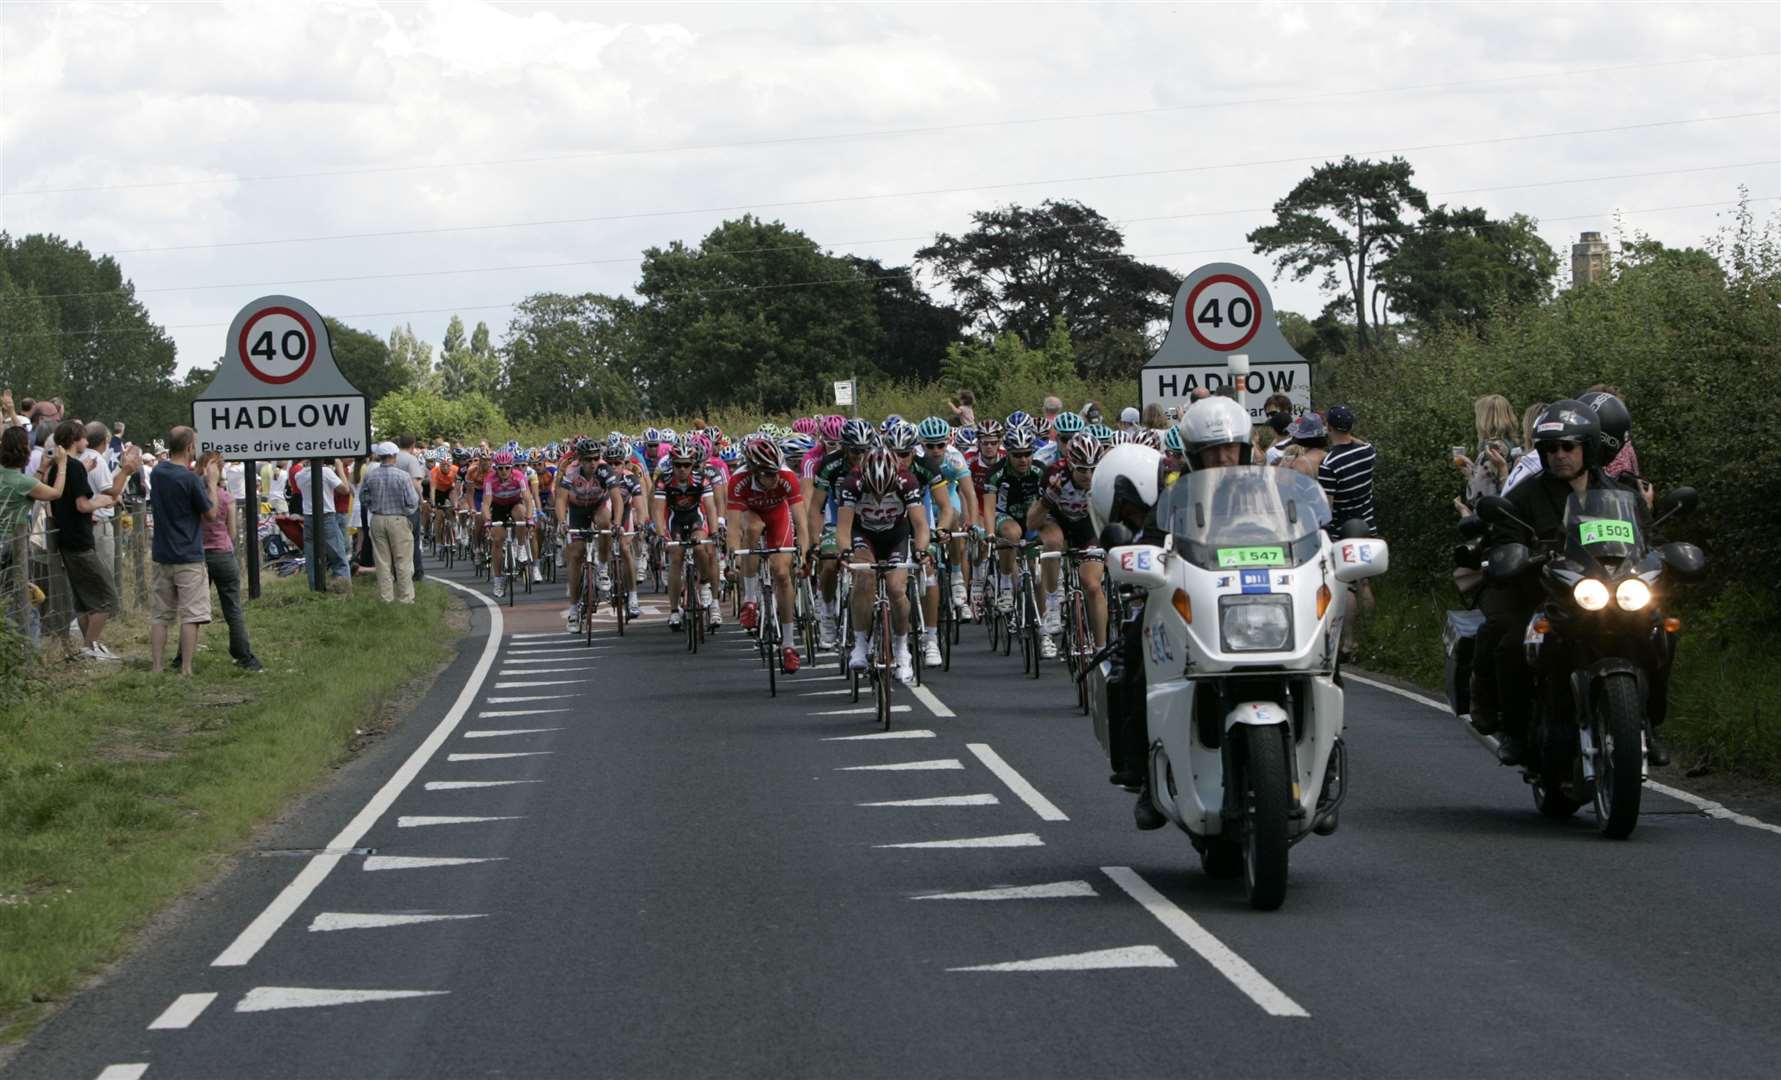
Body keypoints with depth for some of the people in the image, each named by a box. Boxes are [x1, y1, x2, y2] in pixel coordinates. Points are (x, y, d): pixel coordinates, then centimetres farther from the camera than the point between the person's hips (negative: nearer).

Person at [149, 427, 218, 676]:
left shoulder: (159, 472, 4)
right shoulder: (191, 480, -16)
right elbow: (211, 514, -7)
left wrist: (203, 476, 17)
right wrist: (212, 482, 2)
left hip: (162, 556, 6)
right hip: (188, 557, -6)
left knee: (160, 616, 9)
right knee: (190, 616, -1)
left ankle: (155, 668, 7)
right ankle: (185, 670, -4)